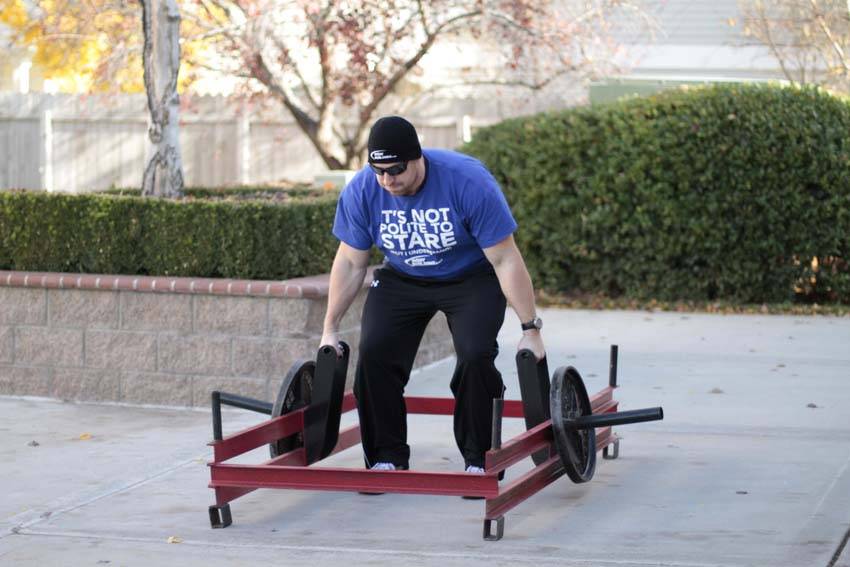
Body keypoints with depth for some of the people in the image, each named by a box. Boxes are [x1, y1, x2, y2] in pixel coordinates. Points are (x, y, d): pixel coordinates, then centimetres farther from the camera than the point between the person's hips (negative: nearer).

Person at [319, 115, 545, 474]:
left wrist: (530, 329, -24)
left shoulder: (468, 182, -32)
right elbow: (350, 263, -7)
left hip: (471, 279, -3)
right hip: (401, 280, 3)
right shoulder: (361, 191, -21)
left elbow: (505, 259, -25)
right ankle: (388, 458, -1)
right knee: (374, 354, -16)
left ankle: (479, 460, -7)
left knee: (476, 357, -24)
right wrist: (330, 329, -5)